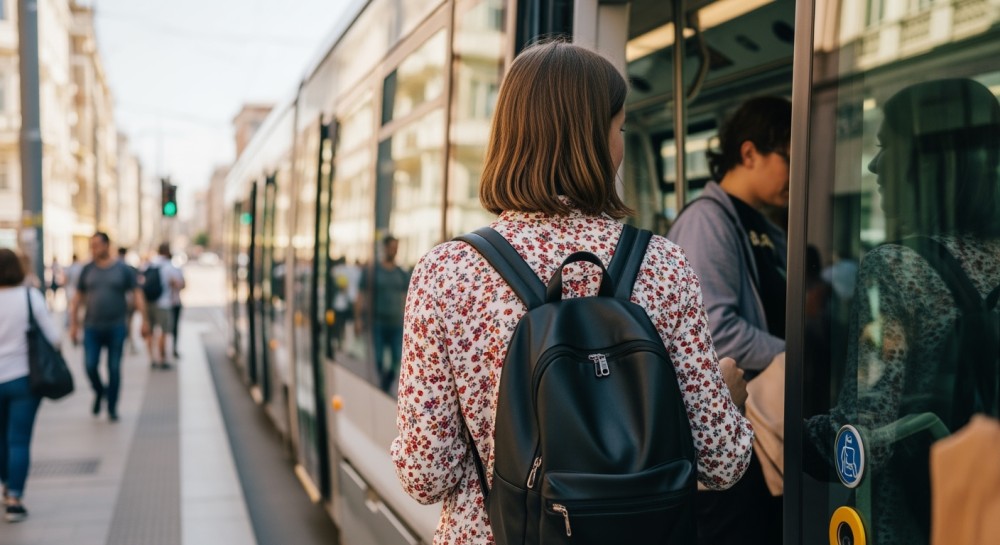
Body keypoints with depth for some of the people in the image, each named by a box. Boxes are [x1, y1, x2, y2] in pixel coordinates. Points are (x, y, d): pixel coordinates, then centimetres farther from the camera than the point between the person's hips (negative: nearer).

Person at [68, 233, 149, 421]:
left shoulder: (122, 269, 1)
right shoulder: (88, 270, 6)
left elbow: (137, 294, 0)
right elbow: (77, 298, 10)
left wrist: (144, 320, -7)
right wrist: (73, 324, 6)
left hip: (116, 327, -1)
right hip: (92, 328, 2)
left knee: (114, 368, 1)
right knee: (90, 366, -7)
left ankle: (112, 408, 13)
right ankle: (99, 392, 23)